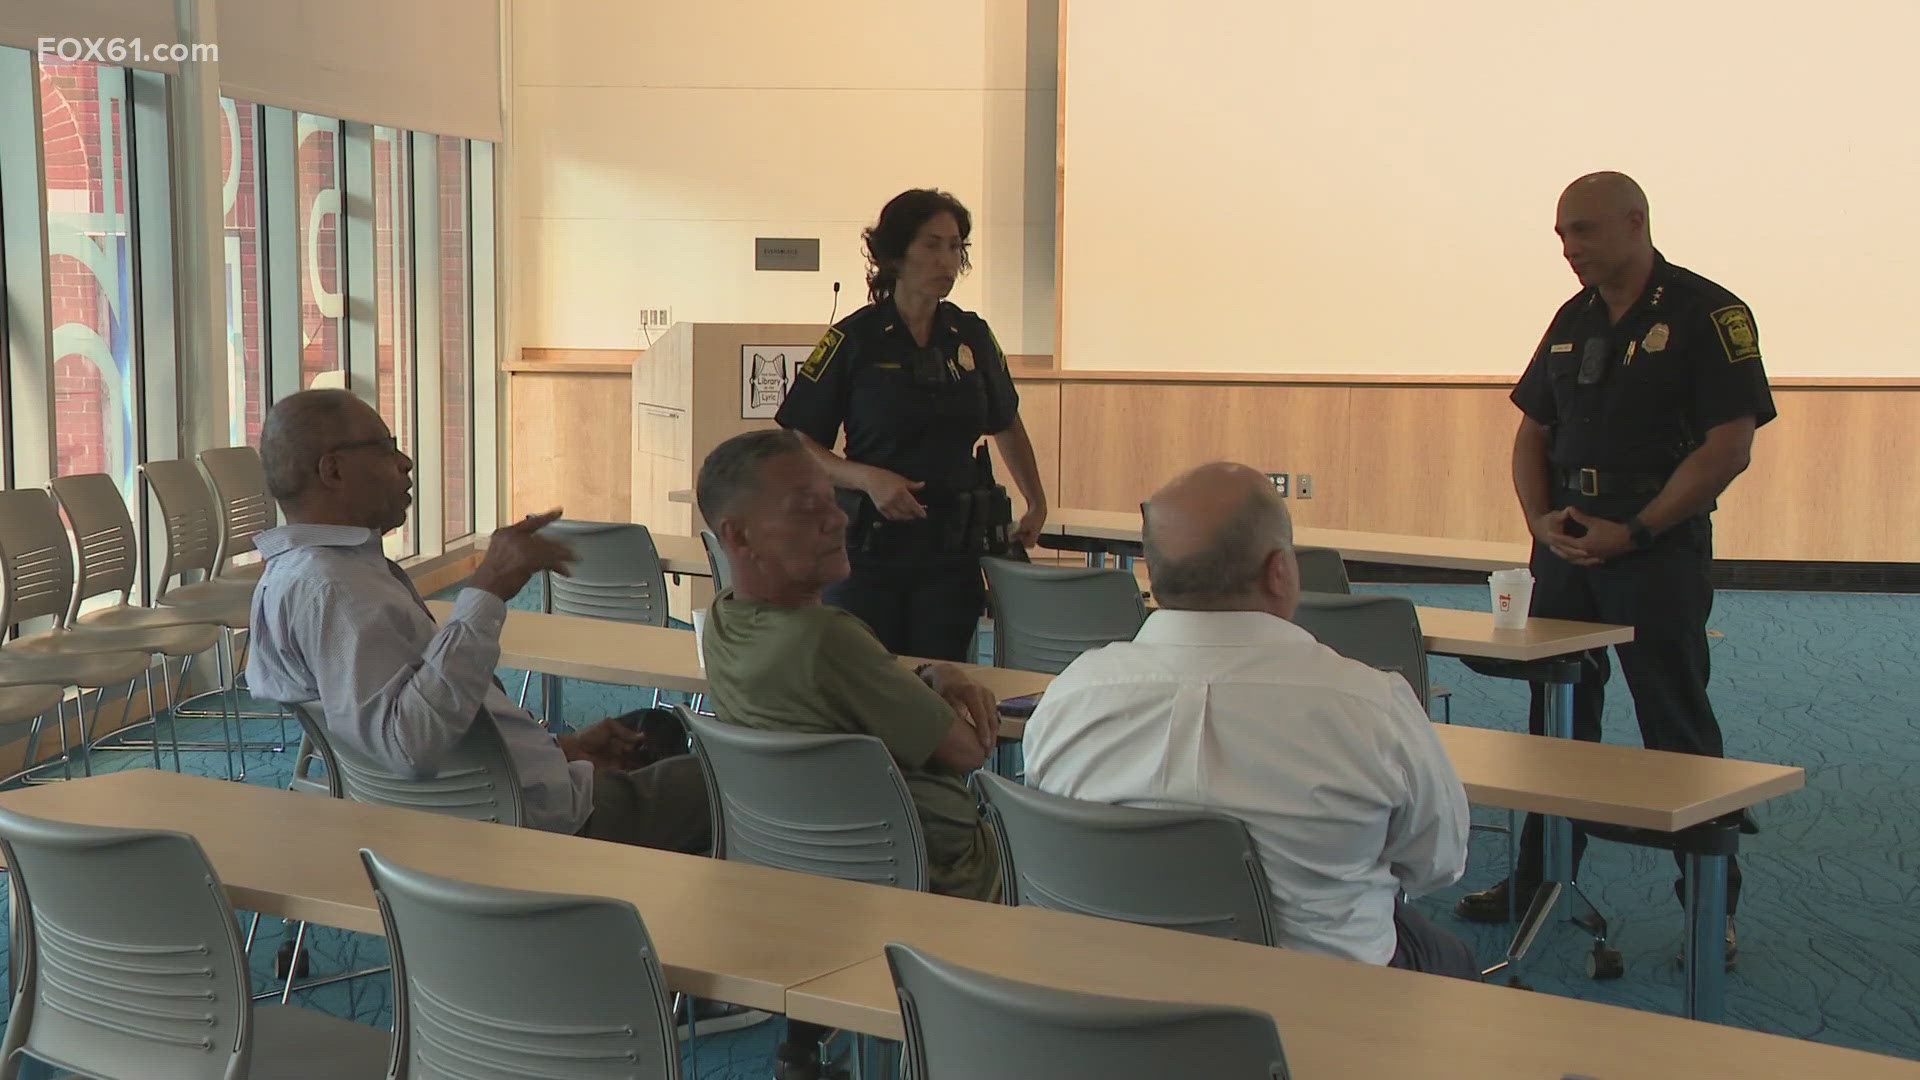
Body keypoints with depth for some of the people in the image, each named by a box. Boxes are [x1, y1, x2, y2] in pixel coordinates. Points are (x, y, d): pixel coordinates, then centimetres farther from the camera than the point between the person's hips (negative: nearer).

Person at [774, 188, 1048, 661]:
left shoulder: (972, 337, 8)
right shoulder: (855, 339, -4)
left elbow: (1007, 424, 25)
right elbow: (795, 444, -4)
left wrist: (1036, 503, 24)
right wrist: (868, 478, -17)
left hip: (952, 547, 3)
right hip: (869, 545, -3)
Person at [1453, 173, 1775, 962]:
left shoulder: (1707, 315, -8)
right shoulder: (1573, 320, 12)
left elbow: (1729, 446, -14)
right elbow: (1532, 431, 17)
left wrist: (1633, 531, -16)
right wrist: (1541, 519, -1)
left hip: (1658, 548, -6)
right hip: (1567, 545, 7)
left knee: (1677, 727, -3)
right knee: (1557, 718, 12)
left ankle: (1713, 903, 7)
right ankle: (1539, 882, 22)